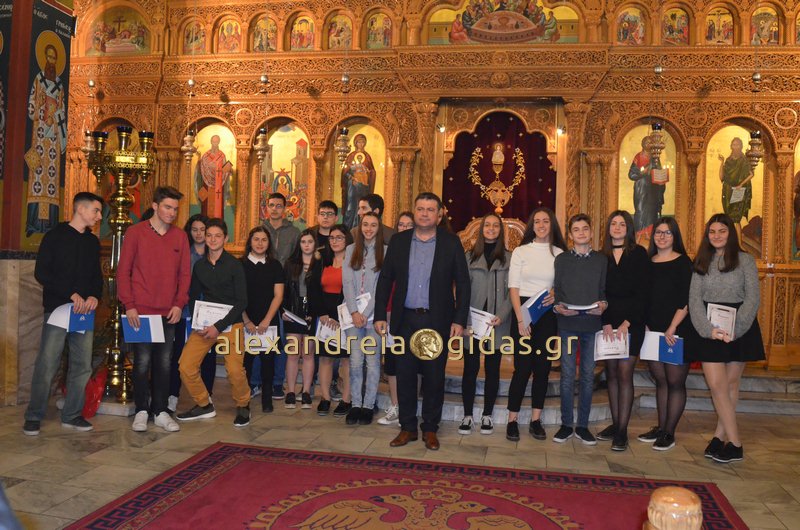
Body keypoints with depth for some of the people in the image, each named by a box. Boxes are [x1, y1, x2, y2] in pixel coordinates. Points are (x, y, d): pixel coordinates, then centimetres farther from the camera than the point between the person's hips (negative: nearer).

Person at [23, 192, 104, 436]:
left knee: (82, 366, 5)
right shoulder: (55, 236, -1)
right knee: (46, 365, -4)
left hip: (85, 311, 5)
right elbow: (41, 272, -8)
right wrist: (71, 294, -15)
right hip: (57, 309, -5)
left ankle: (72, 415, 15)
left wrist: (94, 296, -4)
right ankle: (34, 417, 10)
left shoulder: (93, 241, 15)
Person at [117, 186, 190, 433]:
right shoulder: (135, 232, -1)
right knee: (142, 362, 2)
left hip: (168, 312, 3)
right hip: (141, 311, -3)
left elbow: (185, 273, 9)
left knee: (164, 363, 7)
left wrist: (179, 304, -2)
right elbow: (123, 271, -2)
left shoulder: (180, 237, 8)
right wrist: (129, 305, -9)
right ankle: (141, 411, 16)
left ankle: (161, 411, 17)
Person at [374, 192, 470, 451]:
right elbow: (385, 279, 6)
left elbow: (462, 282, 0)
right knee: (405, 375, 7)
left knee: (434, 377, 6)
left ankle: (430, 429, 21)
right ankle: (408, 427, 21)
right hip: (406, 320, 2)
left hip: (437, 321, -1)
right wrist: (380, 315, 1)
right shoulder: (399, 241, 6)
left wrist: (459, 320, -7)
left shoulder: (451, 242, 1)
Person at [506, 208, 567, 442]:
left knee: (543, 367, 5)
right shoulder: (521, 251, 2)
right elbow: (513, 286, -2)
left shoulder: (560, 253, 6)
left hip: (548, 315, 2)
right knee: (522, 367, -5)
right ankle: (512, 420, 5)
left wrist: (556, 294, -11)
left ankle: (536, 420, 15)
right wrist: (520, 319, -11)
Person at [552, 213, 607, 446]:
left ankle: (583, 426, 15)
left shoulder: (602, 260, 9)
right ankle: (566, 425, 12)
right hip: (567, 323, -1)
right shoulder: (561, 259, 8)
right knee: (567, 375, 2)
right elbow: (557, 290, 6)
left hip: (592, 323, 1)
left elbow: (605, 290, 9)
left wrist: (603, 304, -11)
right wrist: (558, 306, -13)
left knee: (588, 375, 6)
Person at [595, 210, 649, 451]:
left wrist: (626, 323, -11)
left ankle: (622, 431, -1)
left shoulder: (639, 254, 1)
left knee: (624, 373, -5)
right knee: (611, 373, 6)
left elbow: (642, 292, -4)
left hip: (632, 322, -3)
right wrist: (606, 323, -8)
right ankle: (615, 424, 15)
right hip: (607, 323, 3)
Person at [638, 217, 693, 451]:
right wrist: (644, 324, 4)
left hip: (677, 331, -5)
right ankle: (660, 427, 21)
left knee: (675, 381, 1)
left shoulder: (683, 263, -4)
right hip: (653, 330, 5)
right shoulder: (648, 262, 10)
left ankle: (669, 433, 8)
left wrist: (672, 328, -15)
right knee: (660, 380, 12)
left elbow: (686, 301, -9)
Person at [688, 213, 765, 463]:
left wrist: (734, 329, -17)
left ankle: (720, 436, 13)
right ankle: (734, 444, 2)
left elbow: (753, 298, -5)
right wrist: (709, 329, -14)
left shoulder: (744, 260, 1)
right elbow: (694, 300, 1)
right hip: (709, 330, 1)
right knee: (717, 385, -6)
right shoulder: (702, 263, 9)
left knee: (731, 384, 4)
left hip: (739, 329, -1)